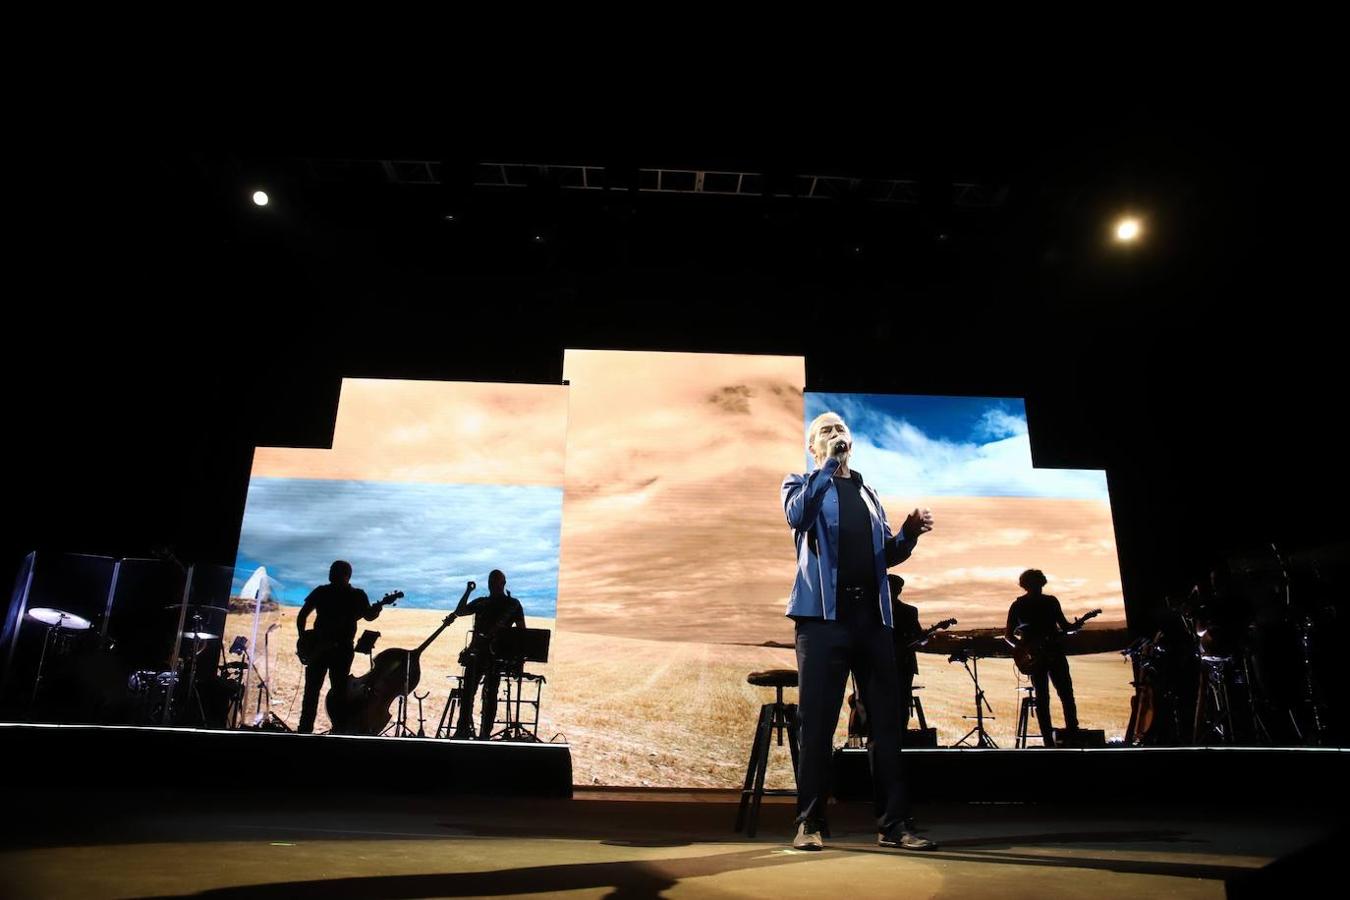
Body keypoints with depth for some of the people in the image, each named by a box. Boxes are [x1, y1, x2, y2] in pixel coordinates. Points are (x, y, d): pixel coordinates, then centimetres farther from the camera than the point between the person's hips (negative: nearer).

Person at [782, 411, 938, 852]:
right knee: (817, 722, -4)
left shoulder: (868, 494, 24)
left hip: (873, 617, 5)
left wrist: (909, 534, 1)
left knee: (886, 720, 3)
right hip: (823, 616, -4)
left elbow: (886, 555, 21)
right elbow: (798, 515, -14)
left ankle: (894, 823, 10)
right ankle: (810, 823, 4)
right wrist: (830, 463, -13)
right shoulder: (801, 484, 10)